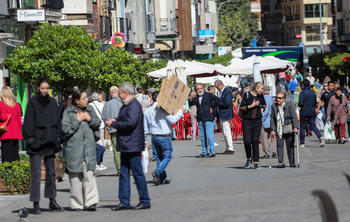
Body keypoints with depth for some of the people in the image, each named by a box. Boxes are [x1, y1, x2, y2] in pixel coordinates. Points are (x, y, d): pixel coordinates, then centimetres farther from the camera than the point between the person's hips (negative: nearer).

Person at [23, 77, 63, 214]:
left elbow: (57, 122, 12)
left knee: (51, 172, 12)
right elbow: (28, 123, -5)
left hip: (49, 142, 5)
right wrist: (30, 140, -11)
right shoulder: (32, 102, -4)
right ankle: (36, 204, -5)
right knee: (36, 174, -7)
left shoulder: (52, 102, 9)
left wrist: (57, 141, 7)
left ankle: (52, 201, 21)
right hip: (37, 142, -5)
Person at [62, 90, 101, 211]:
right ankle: (77, 204, 8)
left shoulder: (90, 109, 12)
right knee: (75, 177, 2)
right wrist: (77, 121, -11)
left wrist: (90, 119, -1)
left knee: (89, 175, -7)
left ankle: (91, 202, -10)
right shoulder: (68, 112, -1)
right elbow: (66, 129, -8)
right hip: (74, 149, -2)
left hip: (89, 147, 3)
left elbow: (98, 124, 16)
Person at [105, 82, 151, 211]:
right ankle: (124, 202, 13)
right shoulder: (126, 105, 17)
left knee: (137, 174, -3)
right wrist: (115, 121, 7)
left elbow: (130, 123, -24)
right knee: (124, 174, 9)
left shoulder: (134, 105, -15)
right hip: (126, 146, 10)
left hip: (133, 145, -10)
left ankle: (145, 201, 4)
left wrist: (113, 124, -15)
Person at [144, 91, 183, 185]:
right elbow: (172, 120, -18)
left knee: (160, 156, 15)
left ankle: (162, 178, 11)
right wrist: (180, 112, -5)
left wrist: (144, 140, 20)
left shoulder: (148, 111, 7)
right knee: (167, 157, 2)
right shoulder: (163, 109, -14)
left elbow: (145, 128, 12)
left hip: (154, 137, 6)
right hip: (164, 137, -6)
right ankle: (157, 172, -20)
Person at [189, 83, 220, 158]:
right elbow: (190, 104, 4)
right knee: (202, 137, 8)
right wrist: (191, 98, -13)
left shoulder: (209, 95, 2)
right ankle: (204, 152, 14)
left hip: (208, 118, -5)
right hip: (200, 119, 5)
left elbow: (217, 100, -6)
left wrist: (212, 107, -7)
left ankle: (212, 152, -4)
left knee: (209, 136, -8)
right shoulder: (195, 97, 14)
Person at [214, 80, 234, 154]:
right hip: (222, 115, 10)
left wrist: (217, 103, -14)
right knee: (225, 133, 14)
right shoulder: (221, 92, 14)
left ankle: (230, 149, -4)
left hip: (225, 115, -10)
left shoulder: (227, 91, -15)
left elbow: (227, 103, -22)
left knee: (227, 132, -8)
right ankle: (228, 148, 19)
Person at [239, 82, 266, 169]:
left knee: (255, 141, 0)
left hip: (257, 121, 3)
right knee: (247, 141, -12)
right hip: (247, 121, -3)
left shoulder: (260, 96, 7)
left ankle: (256, 163, 4)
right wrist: (252, 105, -16)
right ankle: (248, 159, 11)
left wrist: (262, 109, 11)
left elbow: (264, 103, 30)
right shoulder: (247, 95, -7)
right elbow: (241, 108, -9)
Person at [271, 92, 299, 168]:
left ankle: (291, 162, 13)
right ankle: (281, 162, -14)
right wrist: (273, 129, -3)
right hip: (279, 129, 2)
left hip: (289, 129, -2)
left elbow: (294, 117, -7)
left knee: (290, 146, 3)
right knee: (279, 145, -10)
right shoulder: (274, 107, 5)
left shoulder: (290, 105, -4)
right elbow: (272, 119, 6)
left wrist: (295, 127, -16)